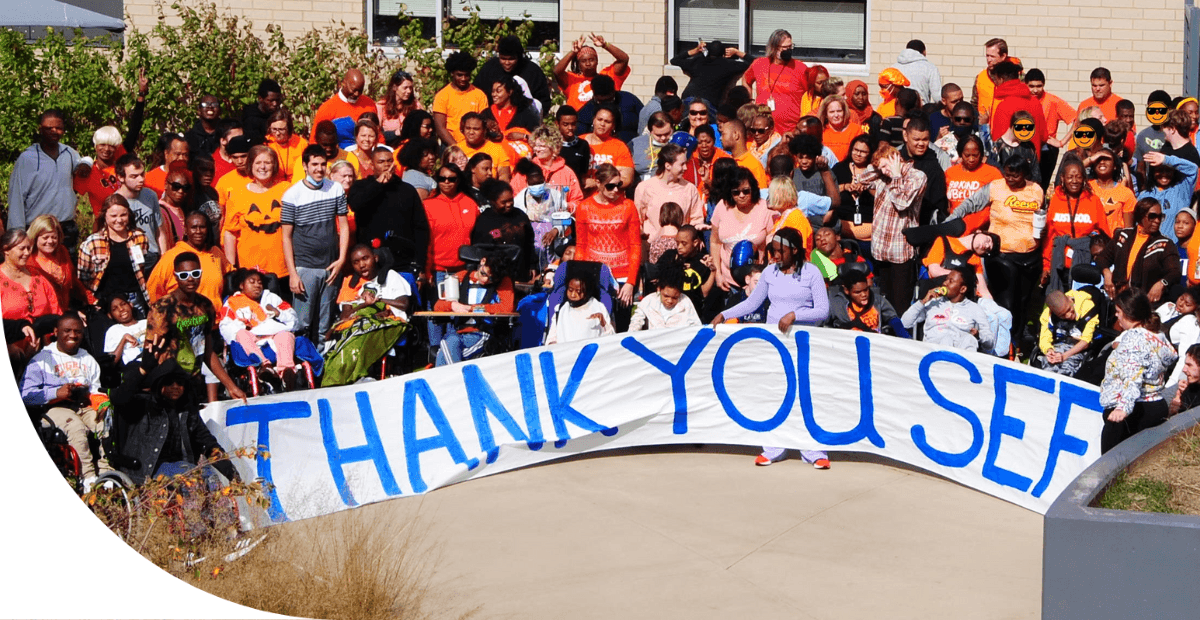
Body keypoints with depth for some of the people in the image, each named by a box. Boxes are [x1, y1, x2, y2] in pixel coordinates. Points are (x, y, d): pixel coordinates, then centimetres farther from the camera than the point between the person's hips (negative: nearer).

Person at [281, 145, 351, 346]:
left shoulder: (336, 190, 4)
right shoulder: (292, 195, -4)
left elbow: (343, 226, 10)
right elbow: (286, 237, -2)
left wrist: (341, 260, -2)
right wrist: (292, 273, -8)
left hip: (331, 267, 3)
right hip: (304, 267, -3)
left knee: (325, 325, 7)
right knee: (302, 324, -6)